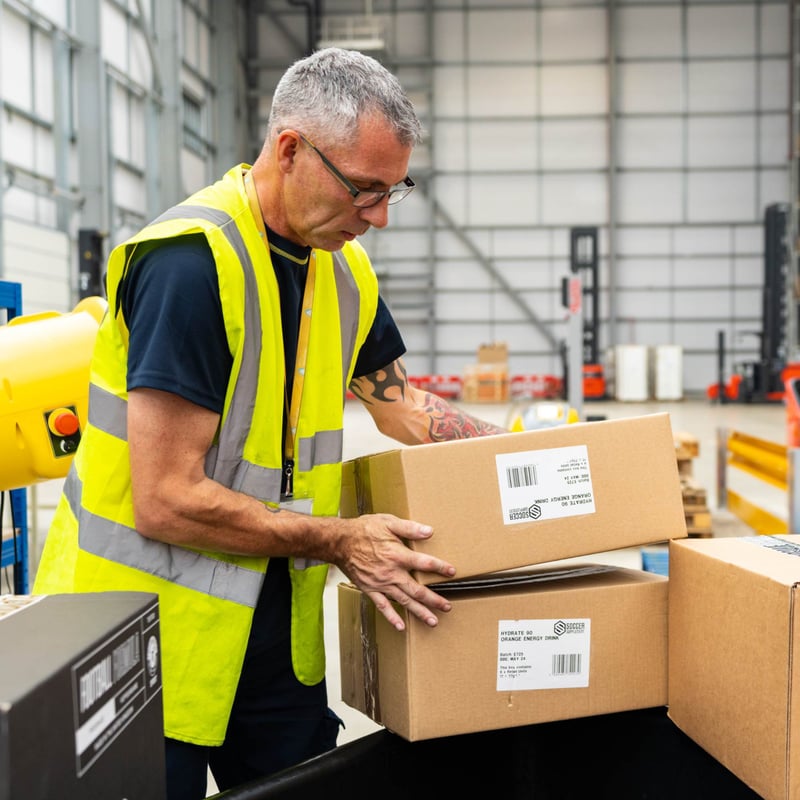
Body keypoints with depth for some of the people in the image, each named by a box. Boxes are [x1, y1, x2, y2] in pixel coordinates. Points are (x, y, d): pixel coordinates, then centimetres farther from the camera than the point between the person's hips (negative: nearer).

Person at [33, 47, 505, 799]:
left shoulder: (344, 266, 3)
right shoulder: (193, 259, -23)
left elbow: (407, 411, 17)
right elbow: (167, 503, -24)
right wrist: (340, 541, -18)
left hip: (275, 621, 7)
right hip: (149, 628, -7)